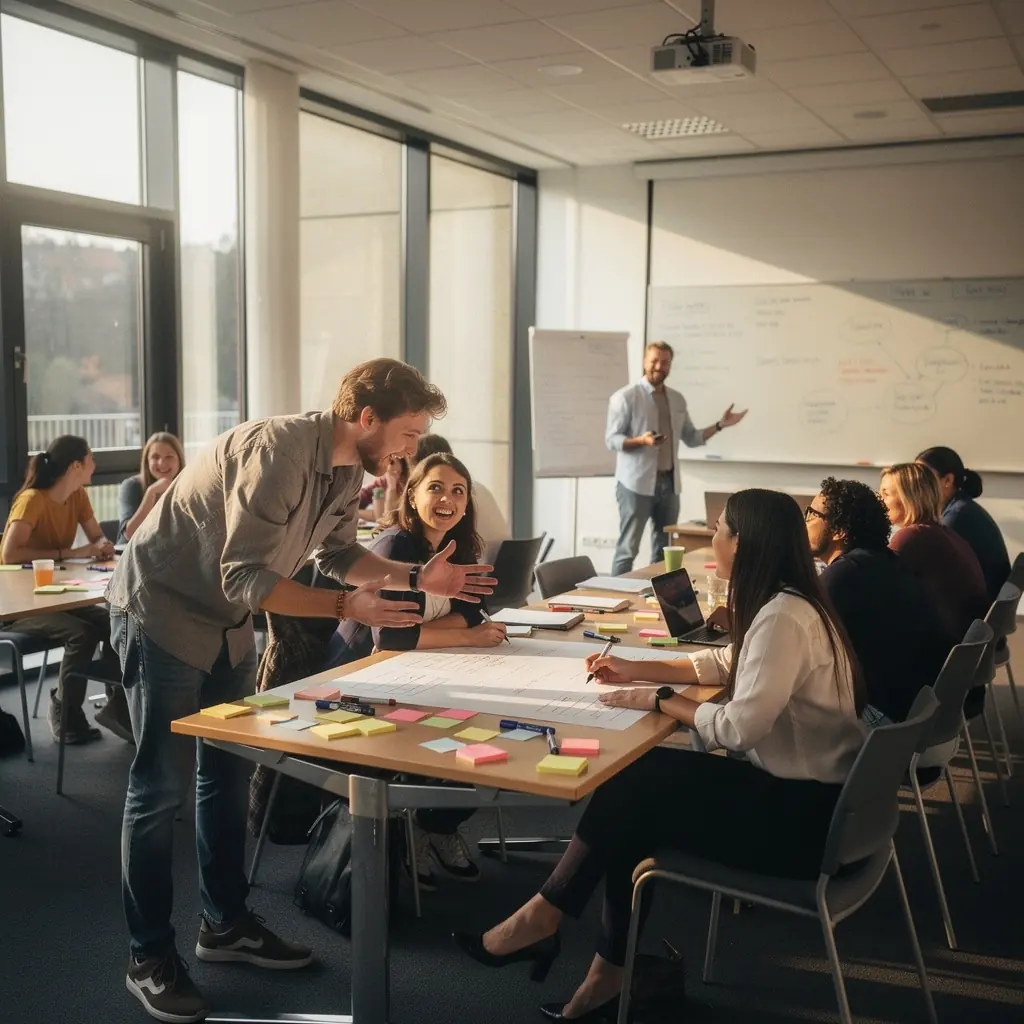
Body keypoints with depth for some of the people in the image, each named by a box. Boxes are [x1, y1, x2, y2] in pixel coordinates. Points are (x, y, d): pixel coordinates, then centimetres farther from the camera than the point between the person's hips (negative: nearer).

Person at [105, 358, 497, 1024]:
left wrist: (417, 577, -4)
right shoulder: (278, 451, -31)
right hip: (163, 613, -9)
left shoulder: (349, 467, -4)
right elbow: (245, 579, -32)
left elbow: (339, 553, 8)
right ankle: (150, 957, 13)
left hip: (229, 621, 9)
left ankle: (226, 923, 29)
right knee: (161, 787, -1)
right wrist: (345, 607, -35)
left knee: (229, 775, 14)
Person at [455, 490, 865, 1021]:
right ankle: (611, 975, 4)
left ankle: (542, 917, 7)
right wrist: (638, 671, 12)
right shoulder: (781, 603, 8)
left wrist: (660, 700, -13)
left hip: (801, 813, -9)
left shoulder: (782, 617, -23)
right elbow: (726, 665, 21)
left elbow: (740, 727, -27)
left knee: (632, 788, -10)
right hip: (792, 789, 9)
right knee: (635, 787, 0)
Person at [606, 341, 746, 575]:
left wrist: (720, 425, 6)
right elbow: (611, 439, -10)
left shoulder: (678, 400, 12)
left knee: (665, 549, 10)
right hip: (637, 483, -6)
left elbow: (691, 438, 18)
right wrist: (641, 440, -27)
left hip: (669, 482, 6)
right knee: (628, 547, -4)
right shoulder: (626, 396, -7)